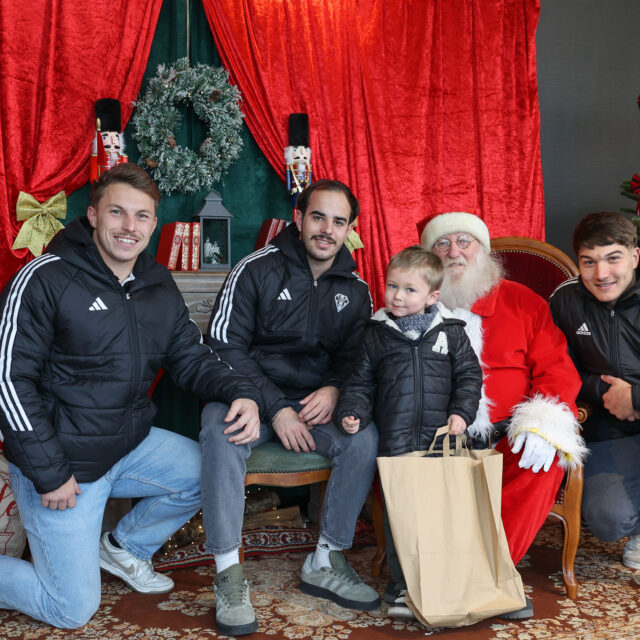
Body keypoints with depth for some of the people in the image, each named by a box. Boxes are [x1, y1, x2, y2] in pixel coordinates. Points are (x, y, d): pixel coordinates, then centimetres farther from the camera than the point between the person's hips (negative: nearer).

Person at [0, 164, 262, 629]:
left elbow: (192, 358, 8)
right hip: (62, 458, -6)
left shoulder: (159, 286, 3)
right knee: (74, 610, -2)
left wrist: (241, 392, -13)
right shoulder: (44, 280, -17)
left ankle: (124, 547, 22)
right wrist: (48, 473, -19)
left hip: (131, 444, 6)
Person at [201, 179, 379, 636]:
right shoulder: (256, 270, -4)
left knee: (365, 437, -25)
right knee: (221, 430, -35)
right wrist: (276, 408, -18)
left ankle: (325, 564, -10)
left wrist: (334, 390, -12)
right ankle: (229, 574, -25)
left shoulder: (355, 290, 9)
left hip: (317, 401, 3)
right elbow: (226, 347, -9)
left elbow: (357, 358, 13)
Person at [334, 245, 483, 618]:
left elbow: (469, 374, 9)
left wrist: (461, 412, -3)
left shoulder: (451, 332, 6)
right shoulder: (377, 334, 8)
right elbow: (362, 381, 12)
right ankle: (404, 586, 13)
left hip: (442, 438, 0)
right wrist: (352, 412, -4)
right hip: (396, 444, 0)